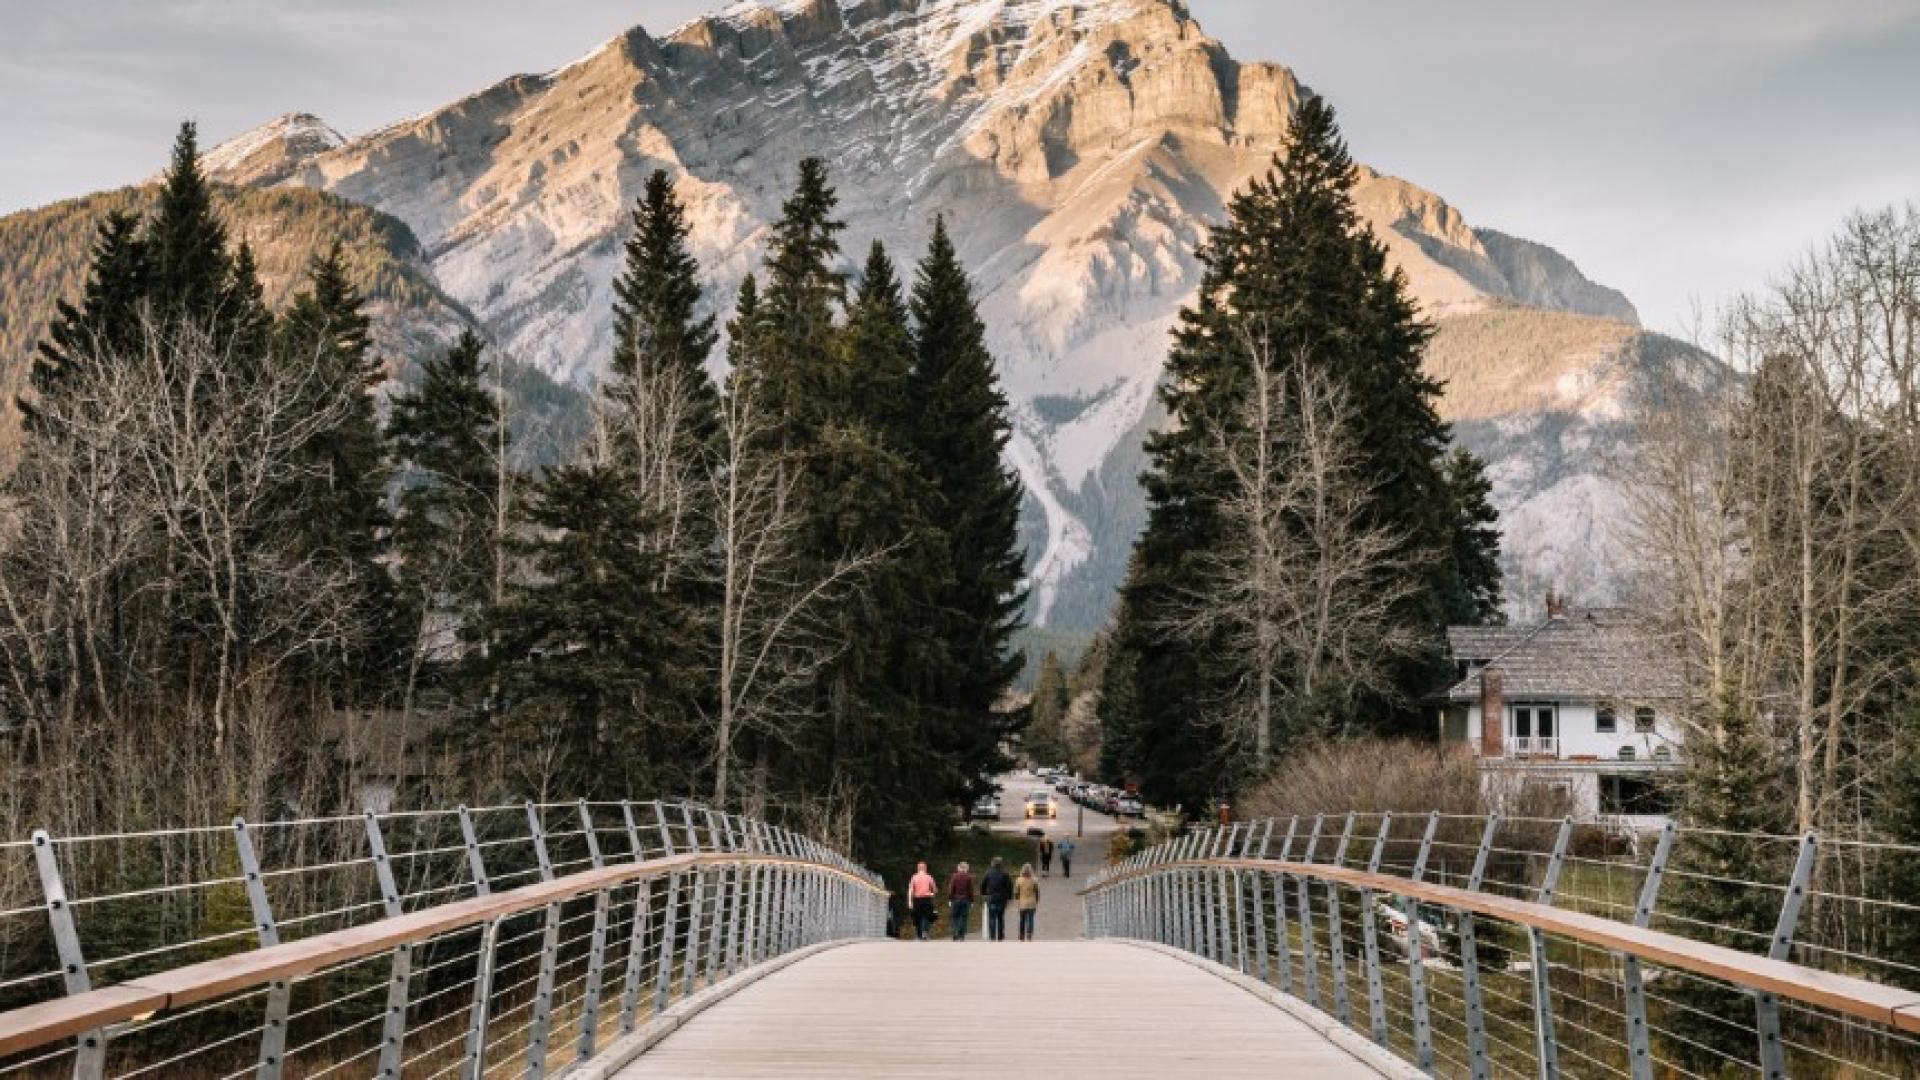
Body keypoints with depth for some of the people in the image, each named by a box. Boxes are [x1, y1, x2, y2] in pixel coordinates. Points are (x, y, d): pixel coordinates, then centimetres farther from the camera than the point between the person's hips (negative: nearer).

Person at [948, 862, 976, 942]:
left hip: (956, 899, 0)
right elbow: (971, 890, 0)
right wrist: (971, 901, 4)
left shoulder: (954, 877, 0)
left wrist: (949, 900, 0)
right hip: (966, 900, 0)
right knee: (964, 918, 3)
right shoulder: (969, 877, 0)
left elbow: (951, 889, -3)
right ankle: (962, 936, -1)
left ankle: (956, 936, -6)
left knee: (955, 918, 5)